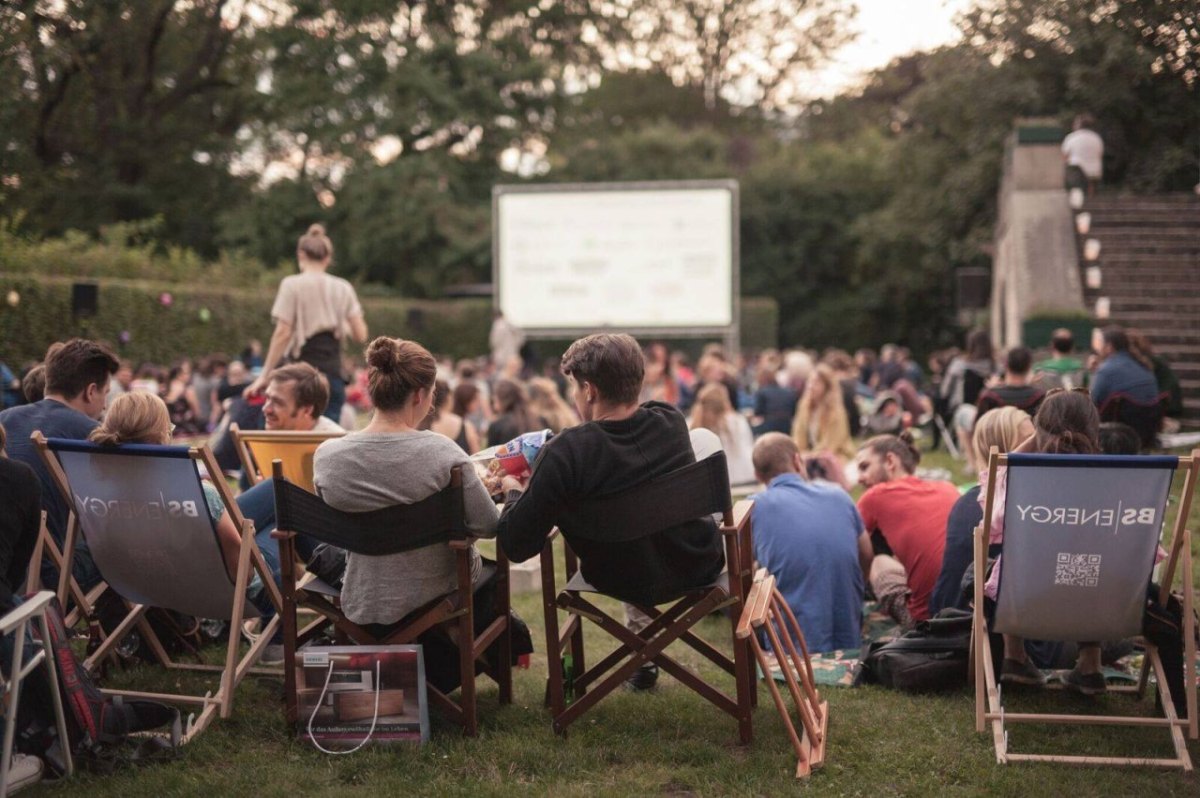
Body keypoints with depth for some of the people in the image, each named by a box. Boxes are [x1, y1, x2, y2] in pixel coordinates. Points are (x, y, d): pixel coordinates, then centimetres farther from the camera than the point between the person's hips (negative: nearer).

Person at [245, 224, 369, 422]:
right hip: (333, 374, 3)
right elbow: (360, 335, 4)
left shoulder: (292, 285, -3)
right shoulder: (343, 288, 8)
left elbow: (283, 334, -7)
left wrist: (264, 376, -3)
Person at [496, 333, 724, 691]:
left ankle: (641, 656, 38)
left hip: (625, 583, -1)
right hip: (699, 567, 2)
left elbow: (517, 546, -23)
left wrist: (514, 493, -3)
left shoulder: (565, 453, -30)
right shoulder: (671, 421, -16)